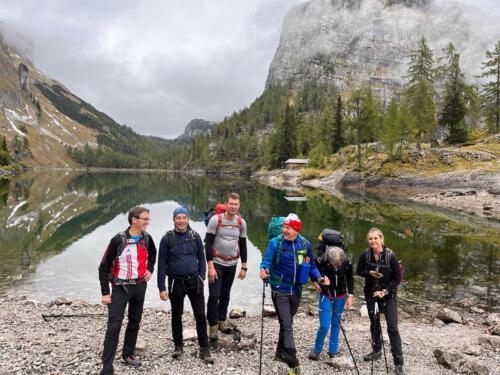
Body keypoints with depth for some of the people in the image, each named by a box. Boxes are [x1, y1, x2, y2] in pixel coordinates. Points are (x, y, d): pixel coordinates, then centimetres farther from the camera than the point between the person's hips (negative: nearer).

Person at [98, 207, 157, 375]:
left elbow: (152, 253, 21)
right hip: (121, 287, -5)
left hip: (140, 286, 5)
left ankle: (128, 354, 35)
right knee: (114, 326, -6)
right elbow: (104, 267, -11)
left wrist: (150, 269, 5)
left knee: (134, 322, 16)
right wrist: (105, 292, -13)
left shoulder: (147, 238, -3)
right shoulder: (118, 240, -18)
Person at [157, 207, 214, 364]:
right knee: (176, 316, 13)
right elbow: (161, 264, -4)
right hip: (176, 282, -1)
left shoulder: (195, 236, 0)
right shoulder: (167, 238, -5)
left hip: (194, 281, 1)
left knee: (200, 316, 2)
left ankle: (204, 349, 15)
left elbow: (201, 258, 8)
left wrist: (201, 278, 2)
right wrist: (162, 288, -5)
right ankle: (178, 346, 32)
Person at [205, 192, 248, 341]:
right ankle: (213, 325, 9)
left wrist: (244, 267, 7)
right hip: (217, 263, -4)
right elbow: (208, 244, -13)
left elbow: (243, 245, 7)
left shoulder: (241, 222, -1)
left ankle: (222, 320, 31)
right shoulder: (215, 220, -14)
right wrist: (210, 267, -17)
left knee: (225, 294, 14)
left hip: (232, 264, 4)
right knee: (214, 295, -6)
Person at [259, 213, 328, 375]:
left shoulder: (305, 244, -5)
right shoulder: (275, 243, -15)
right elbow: (266, 262, -17)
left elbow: (311, 266, 5)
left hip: (296, 291, 4)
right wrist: (264, 270, -38)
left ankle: (281, 353, 40)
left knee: (287, 324, 21)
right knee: (287, 326, -6)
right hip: (280, 290, -4)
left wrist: (319, 278, -11)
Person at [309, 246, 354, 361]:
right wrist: (315, 281, -14)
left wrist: (350, 295, -6)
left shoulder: (347, 263, -18)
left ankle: (333, 351, 25)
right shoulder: (321, 261, -25)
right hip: (326, 295, -2)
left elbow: (350, 279, 0)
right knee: (324, 325, -6)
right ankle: (317, 350, 16)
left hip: (340, 296, 2)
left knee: (336, 323, 10)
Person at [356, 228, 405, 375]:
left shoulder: (390, 255, -18)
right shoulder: (365, 255, -10)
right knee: (374, 324, 18)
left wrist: (385, 291, -20)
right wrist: (369, 273, -17)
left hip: (389, 295, -3)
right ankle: (376, 351, 39)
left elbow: (397, 277, -11)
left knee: (392, 328, -5)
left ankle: (398, 363, 5)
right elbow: (359, 271, 4)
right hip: (371, 294, 3)